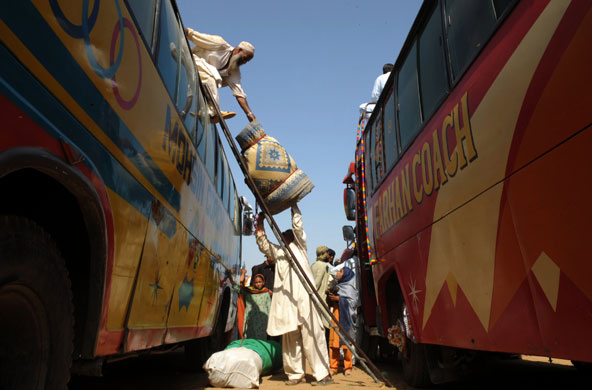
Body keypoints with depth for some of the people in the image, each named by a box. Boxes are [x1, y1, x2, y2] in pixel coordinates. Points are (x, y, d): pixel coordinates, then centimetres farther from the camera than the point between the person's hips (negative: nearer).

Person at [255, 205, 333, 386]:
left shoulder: (299, 246, 15)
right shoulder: (278, 251, 26)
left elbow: (298, 227, 5)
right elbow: (263, 245, 23)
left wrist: (294, 206, 11)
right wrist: (260, 223, 19)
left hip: (303, 297, -5)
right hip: (285, 300, 5)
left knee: (311, 335, -7)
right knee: (290, 337, 4)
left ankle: (323, 374, -5)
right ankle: (296, 374, 11)